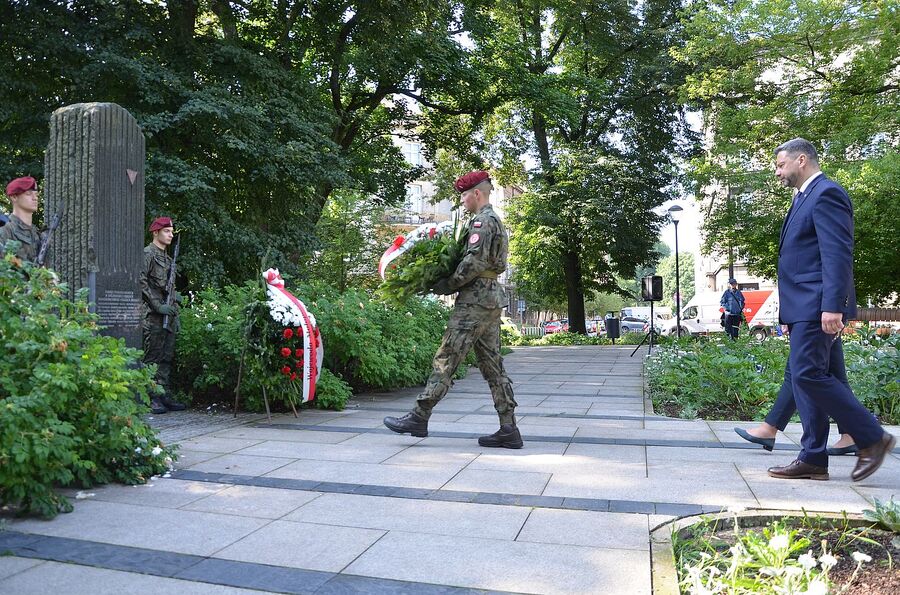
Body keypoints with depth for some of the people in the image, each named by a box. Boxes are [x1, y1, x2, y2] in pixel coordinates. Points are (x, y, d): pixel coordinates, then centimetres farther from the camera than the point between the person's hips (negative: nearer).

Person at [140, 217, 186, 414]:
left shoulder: (167, 258, 21)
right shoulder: (147, 254, -5)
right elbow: (142, 282, -14)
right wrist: (158, 306, -17)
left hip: (168, 315, 8)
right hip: (152, 316, -8)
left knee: (166, 358, 8)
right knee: (152, 357, -5)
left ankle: (164, 396, 13)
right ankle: (151, 398, -1)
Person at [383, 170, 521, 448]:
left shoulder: (482, 220, -9)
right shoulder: (494, 220, 22)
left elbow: (474, 262, -21)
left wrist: (446, 286, -11)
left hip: (475, 300, -10)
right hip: (491, 298, 10)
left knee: (445, 359, -6)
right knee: (492, 365, 8)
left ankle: (419, 417, 0)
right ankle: (508, 429, 8)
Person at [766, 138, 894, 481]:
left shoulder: (826, 194, -8)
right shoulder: (804, 199, 23)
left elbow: (838, 254, -17)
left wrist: (833, 306, -25)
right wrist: (789, 314, 21)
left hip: (818, 307, -10)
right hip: (806, 308, 10)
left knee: (807, 374, -13)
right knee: (801, 377, 7)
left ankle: (872, 438, 3)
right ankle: (813, 459, 11)